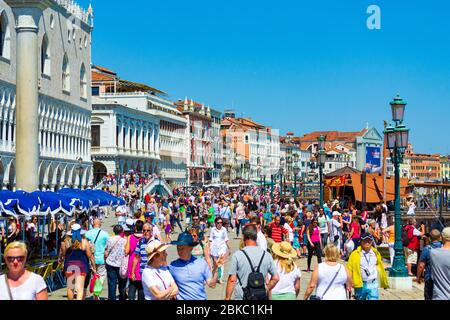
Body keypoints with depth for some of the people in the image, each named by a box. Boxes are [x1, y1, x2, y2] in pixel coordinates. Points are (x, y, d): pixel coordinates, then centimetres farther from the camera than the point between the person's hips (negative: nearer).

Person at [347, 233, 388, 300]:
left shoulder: (376, 253, 3)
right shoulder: (355, 254, -7)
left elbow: (381, 268, 11)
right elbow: (349, 269, -7)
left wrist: (385, 283, 17)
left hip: (373, 285, 1)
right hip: (360, 285, -1)